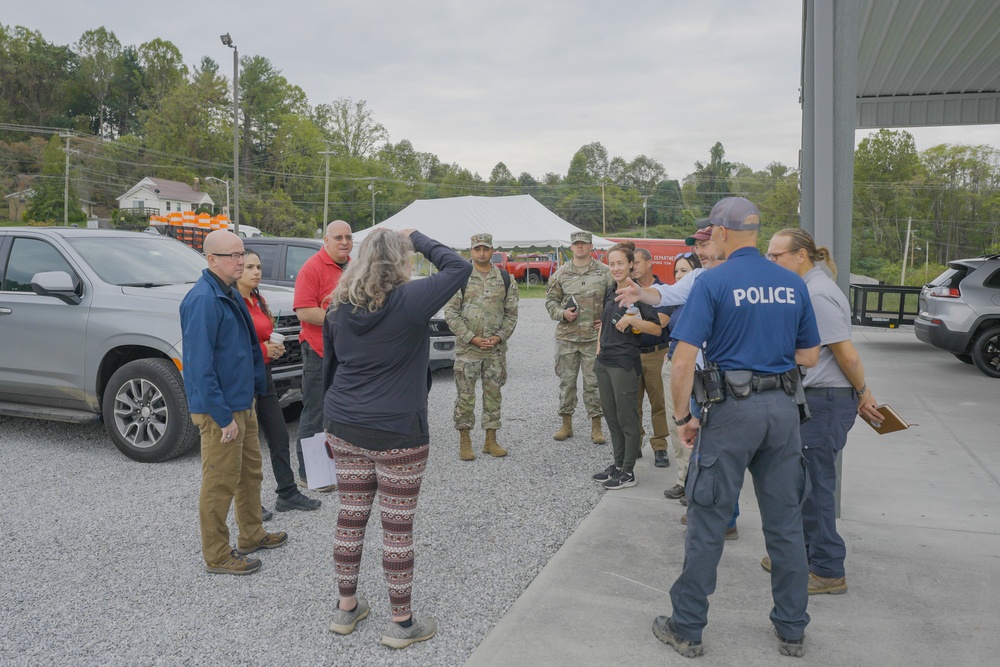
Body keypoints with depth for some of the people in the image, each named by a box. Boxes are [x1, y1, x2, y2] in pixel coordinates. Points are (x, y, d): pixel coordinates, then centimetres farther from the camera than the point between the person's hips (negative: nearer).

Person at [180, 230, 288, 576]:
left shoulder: (230, 294, 11)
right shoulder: (203, 300, -21)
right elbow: (200, 366, -24)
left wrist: (256, 388, 17)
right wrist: (223, 417, -24)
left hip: (242, 403, 10)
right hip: (219, 409, -10)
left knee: (250, 472, 21)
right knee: (220, 483, 2)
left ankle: (252, 535, 38)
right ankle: (217, 556, 16)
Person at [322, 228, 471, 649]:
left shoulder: (340, 308, 5)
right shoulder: (408, 300, -15)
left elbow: (329, 370, 13)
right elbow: (459, 268, -9)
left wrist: (331, 423, 23)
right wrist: (418, 240, 4)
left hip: (345, 429, 6)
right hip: (397, 433, -6)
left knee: (350, 518, 16)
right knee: (398, 526, 5)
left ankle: (346, 607, 31)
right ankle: (402, 622, 18)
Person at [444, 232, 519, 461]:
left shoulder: (505, 279, 7)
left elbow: (511, 313, 8)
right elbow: (451, 313, -5)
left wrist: (500, 337, -6)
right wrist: (471, 338, -12)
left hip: (496, 349, 3)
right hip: (467, 348, -2)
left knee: (493, 394, 9)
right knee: (465, 396, 1)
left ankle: (491, 441, 19)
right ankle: (464, 441, 13)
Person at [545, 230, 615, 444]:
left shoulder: (604, 272, 2)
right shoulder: (561, 273, 6)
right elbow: (550, 300, 11)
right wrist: (562, 313, -7)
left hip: (594, 336, -1)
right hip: (566, 336, 2)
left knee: (594, 382, 2)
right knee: (566, 380, 8)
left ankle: (596, 426, 13)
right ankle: (566, 424, 20)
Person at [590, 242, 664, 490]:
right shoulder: (610, 293, 12)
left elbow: (657, 329, -15)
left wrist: (631, 319, -26)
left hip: (625, 364, -8)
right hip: (604, 362, 8)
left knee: (626, 419, 0)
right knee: (611, 416, 14)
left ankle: (628, 473, 10)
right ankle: (617, 465, 26)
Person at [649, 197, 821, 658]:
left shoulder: (712, 283, -9)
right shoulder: (793, 284, 6)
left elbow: (683, 361, -15)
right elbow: (810, 357, 13)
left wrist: (682, 417, -5)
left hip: (732, 409, -5)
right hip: (783, 409, 5)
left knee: (708, 523, 5)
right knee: (785, 524, 15)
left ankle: (686, 628, 17)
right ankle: (792, 630, 27)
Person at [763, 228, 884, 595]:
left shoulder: (818, 294, -19)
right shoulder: (804, 289, 13)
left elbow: (845, 352, -18)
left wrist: (863, 394, -6)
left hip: (825, 402, -10)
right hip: (809, 399, 10)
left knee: (815, 484, -1)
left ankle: (828, 571, 12)